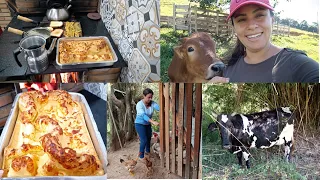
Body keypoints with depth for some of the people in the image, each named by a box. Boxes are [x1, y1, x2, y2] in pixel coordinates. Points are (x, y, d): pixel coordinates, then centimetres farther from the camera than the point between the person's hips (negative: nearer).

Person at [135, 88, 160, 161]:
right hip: (139, 124, -6)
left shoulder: (152, 103, -14)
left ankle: (148, 152, 47)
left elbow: (159, 108, -33)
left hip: (148, 124, 6)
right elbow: (143, 115, -40)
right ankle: (141, 156, 8)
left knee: (149, 138, 21)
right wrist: (153, 121, -52)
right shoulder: (139, 104, -26)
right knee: (144, 140, -11)